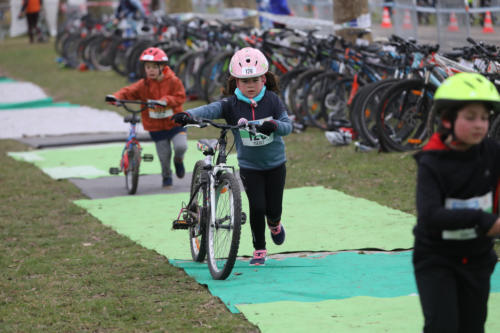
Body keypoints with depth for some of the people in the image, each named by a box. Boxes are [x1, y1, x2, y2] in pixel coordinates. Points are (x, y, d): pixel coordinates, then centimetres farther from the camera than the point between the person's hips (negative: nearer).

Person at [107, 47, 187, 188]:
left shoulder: (173, 81, -8)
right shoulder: (143, 85, -5)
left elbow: (180, 97, -13)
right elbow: (128, 92, -9)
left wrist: (166, 100, -31)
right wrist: (115, 97, -28)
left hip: (174, 122, -1)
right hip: (156, 127, 2)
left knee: (181, 146, -20)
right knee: (164, 155, 5)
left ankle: (179, 160, 16)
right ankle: (166, 176, 33)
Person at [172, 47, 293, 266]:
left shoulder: (272, 100, -8)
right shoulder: (231, 105, -13)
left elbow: (287, 126, -12)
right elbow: (209, 110, -29)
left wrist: (274, 125, -36)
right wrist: (188, 115, -49)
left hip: (275, 164, 1)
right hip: (249, 166, -1)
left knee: (273, 209, 6)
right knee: (257, 207, -11)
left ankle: (275, 225, 45)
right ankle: (259, 250, 9)